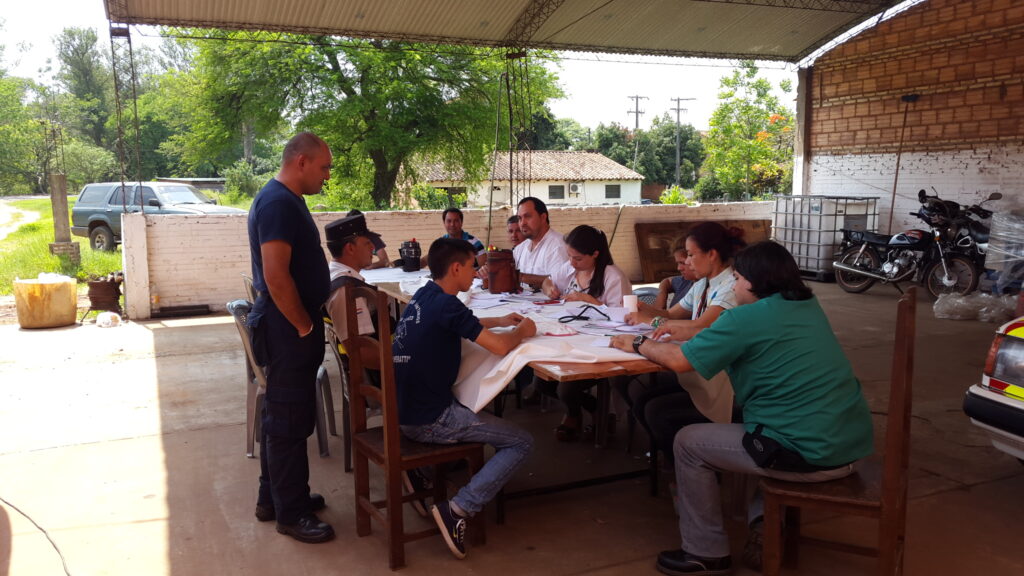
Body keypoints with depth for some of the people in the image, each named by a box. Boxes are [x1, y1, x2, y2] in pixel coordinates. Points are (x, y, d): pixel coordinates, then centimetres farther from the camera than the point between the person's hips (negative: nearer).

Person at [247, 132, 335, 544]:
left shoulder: (286, 200, 14)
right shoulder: (278, 203, -18)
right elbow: (276, 277, -25)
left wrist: (308, 320, 17)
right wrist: (305, 326, -16)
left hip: (290, 328, 11)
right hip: (288, 329, -11)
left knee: (281, 415, 18)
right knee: (290, 421, -1)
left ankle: (274, 497, 31)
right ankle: (291, 514, 11)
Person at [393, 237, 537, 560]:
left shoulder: (423, 296, 8)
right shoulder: (447, 305, -18)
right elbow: (501, 347, -22)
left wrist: (500, 321, 21)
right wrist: (522, 330, -1)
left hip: (403, 409, 9)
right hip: (427, 421, -9)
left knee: (470, 407, 36)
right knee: (521, 443, 0)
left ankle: (421, 472, 22)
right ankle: (459, 509, -9)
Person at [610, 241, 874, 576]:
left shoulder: (746, 317, -12)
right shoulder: (809, 306, 13)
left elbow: (679, 360, -7)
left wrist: (638, 344, 10)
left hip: (811, 454, -8)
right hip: (853, 444, 9)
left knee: (688, 442, 6)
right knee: (753, 427, 33)